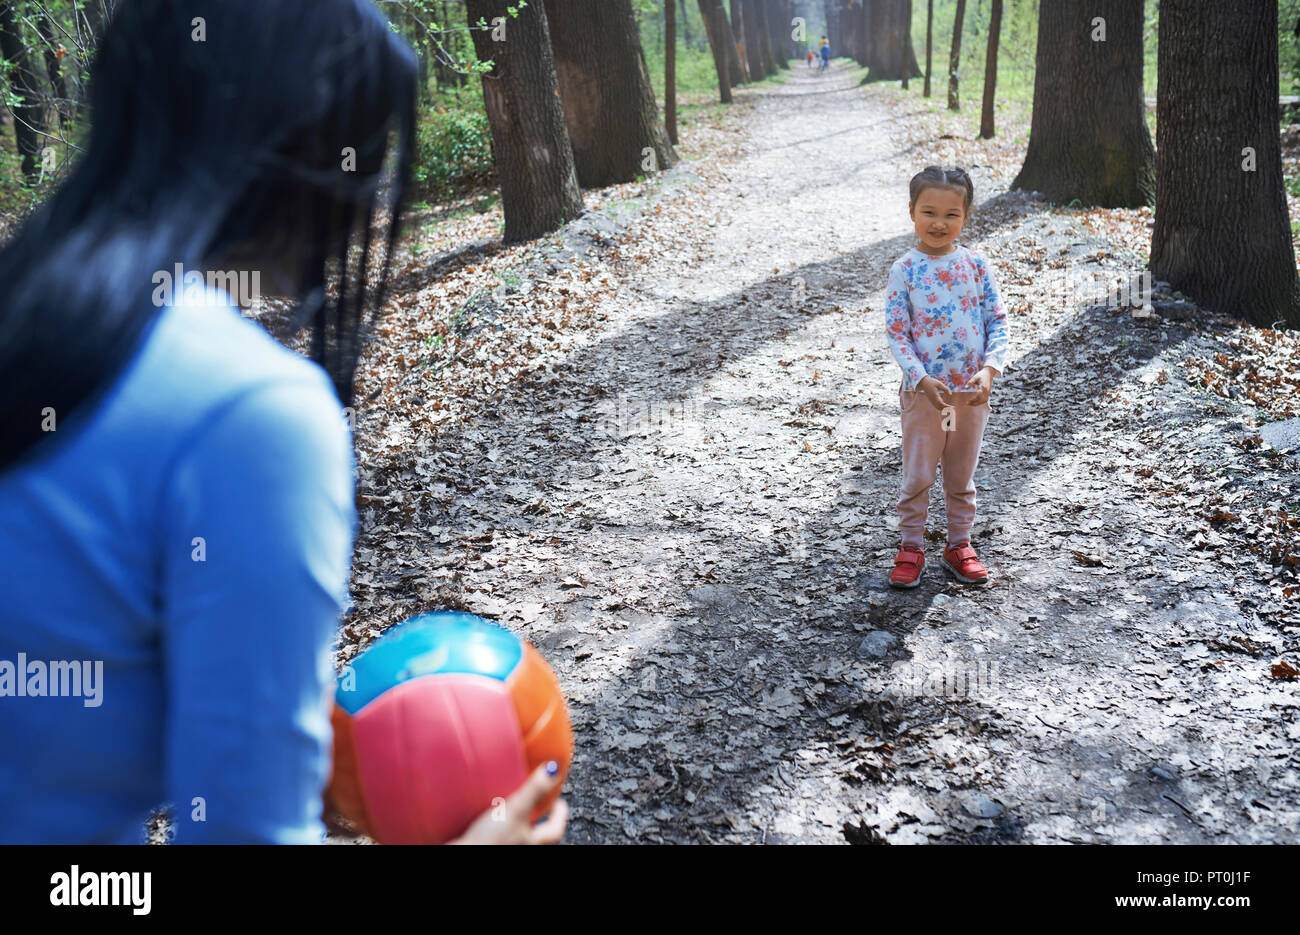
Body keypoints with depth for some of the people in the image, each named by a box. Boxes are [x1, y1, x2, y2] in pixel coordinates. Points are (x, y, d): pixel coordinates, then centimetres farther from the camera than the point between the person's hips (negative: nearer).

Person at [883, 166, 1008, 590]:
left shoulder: (976, 265, 0)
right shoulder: (905, 269, -8)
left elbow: (997, 321, 2)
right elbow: (896, 332, -9)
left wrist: (989, 368, -13)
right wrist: (922, 379, -20)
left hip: (972, 391, 3)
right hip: (924, 391, -2)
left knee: (962, 476, 15)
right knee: (917, 476, 6)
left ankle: (959, 545, 29)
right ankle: (911, 547, 21)